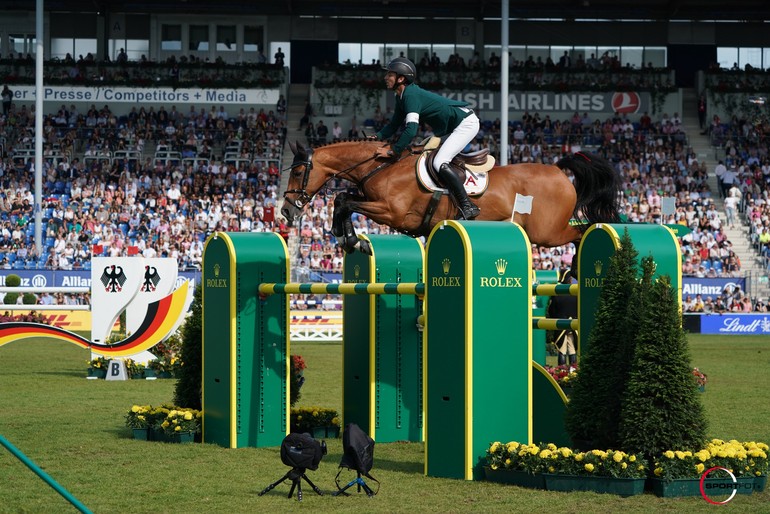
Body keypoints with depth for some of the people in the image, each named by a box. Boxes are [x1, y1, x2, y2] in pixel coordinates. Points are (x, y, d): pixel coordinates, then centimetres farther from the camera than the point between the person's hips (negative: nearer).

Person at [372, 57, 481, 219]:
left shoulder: (411, 95, -23)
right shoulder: (401, 97, 8)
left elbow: (411, 130, -32)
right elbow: (394, 125, 16)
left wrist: (393, 151, -25)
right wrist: (376, 137, -1)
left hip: (466, 123, -11)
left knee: (439, 162, -22)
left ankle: (468, 207, -24)